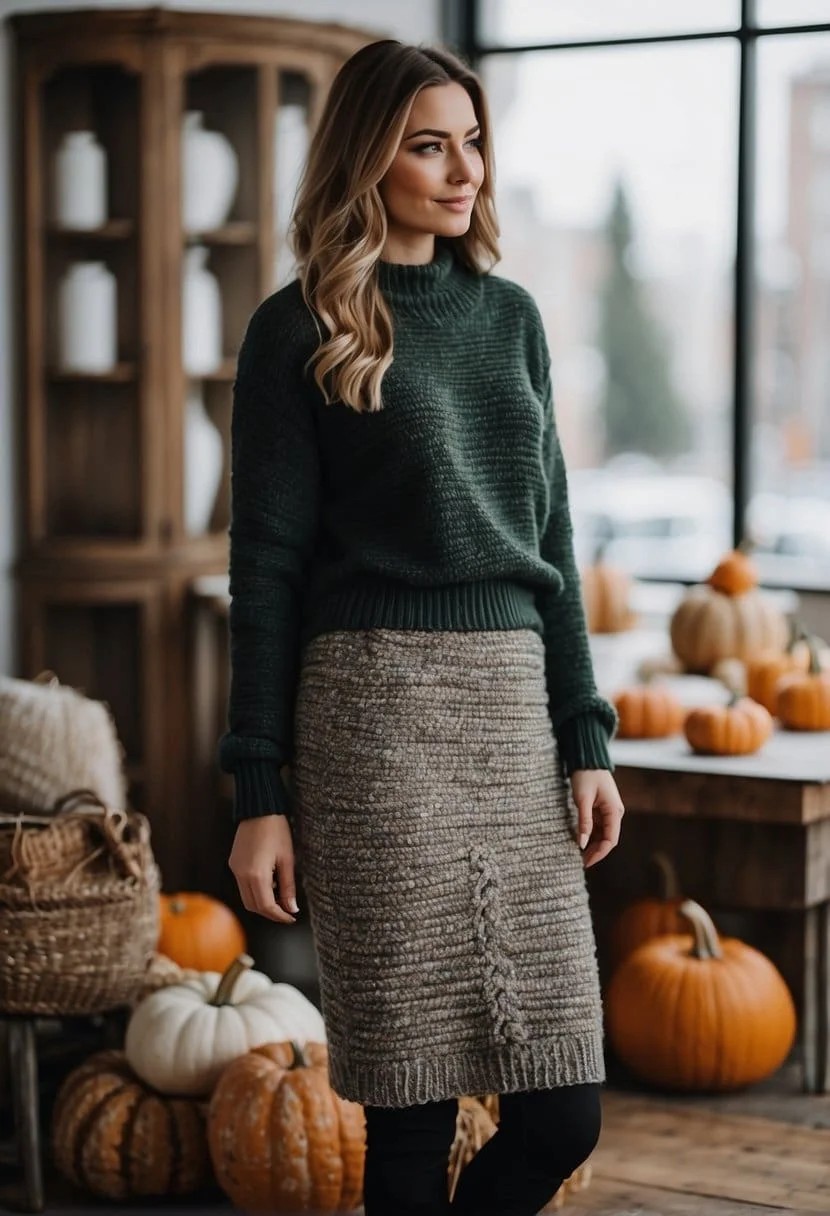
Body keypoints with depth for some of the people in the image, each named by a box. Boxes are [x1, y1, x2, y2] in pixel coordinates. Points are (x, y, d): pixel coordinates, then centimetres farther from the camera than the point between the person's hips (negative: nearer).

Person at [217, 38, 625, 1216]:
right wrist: (260, 790, -5)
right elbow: (267, 566, -1)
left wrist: (586, 738, 9)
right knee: (412, 1109, -1)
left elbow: (551, 541, 16)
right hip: (375, 708, -5)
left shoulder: (511, 314, 15)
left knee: (562, 1112, 2)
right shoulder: (298, 331, 1)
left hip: (514, 704, 5)